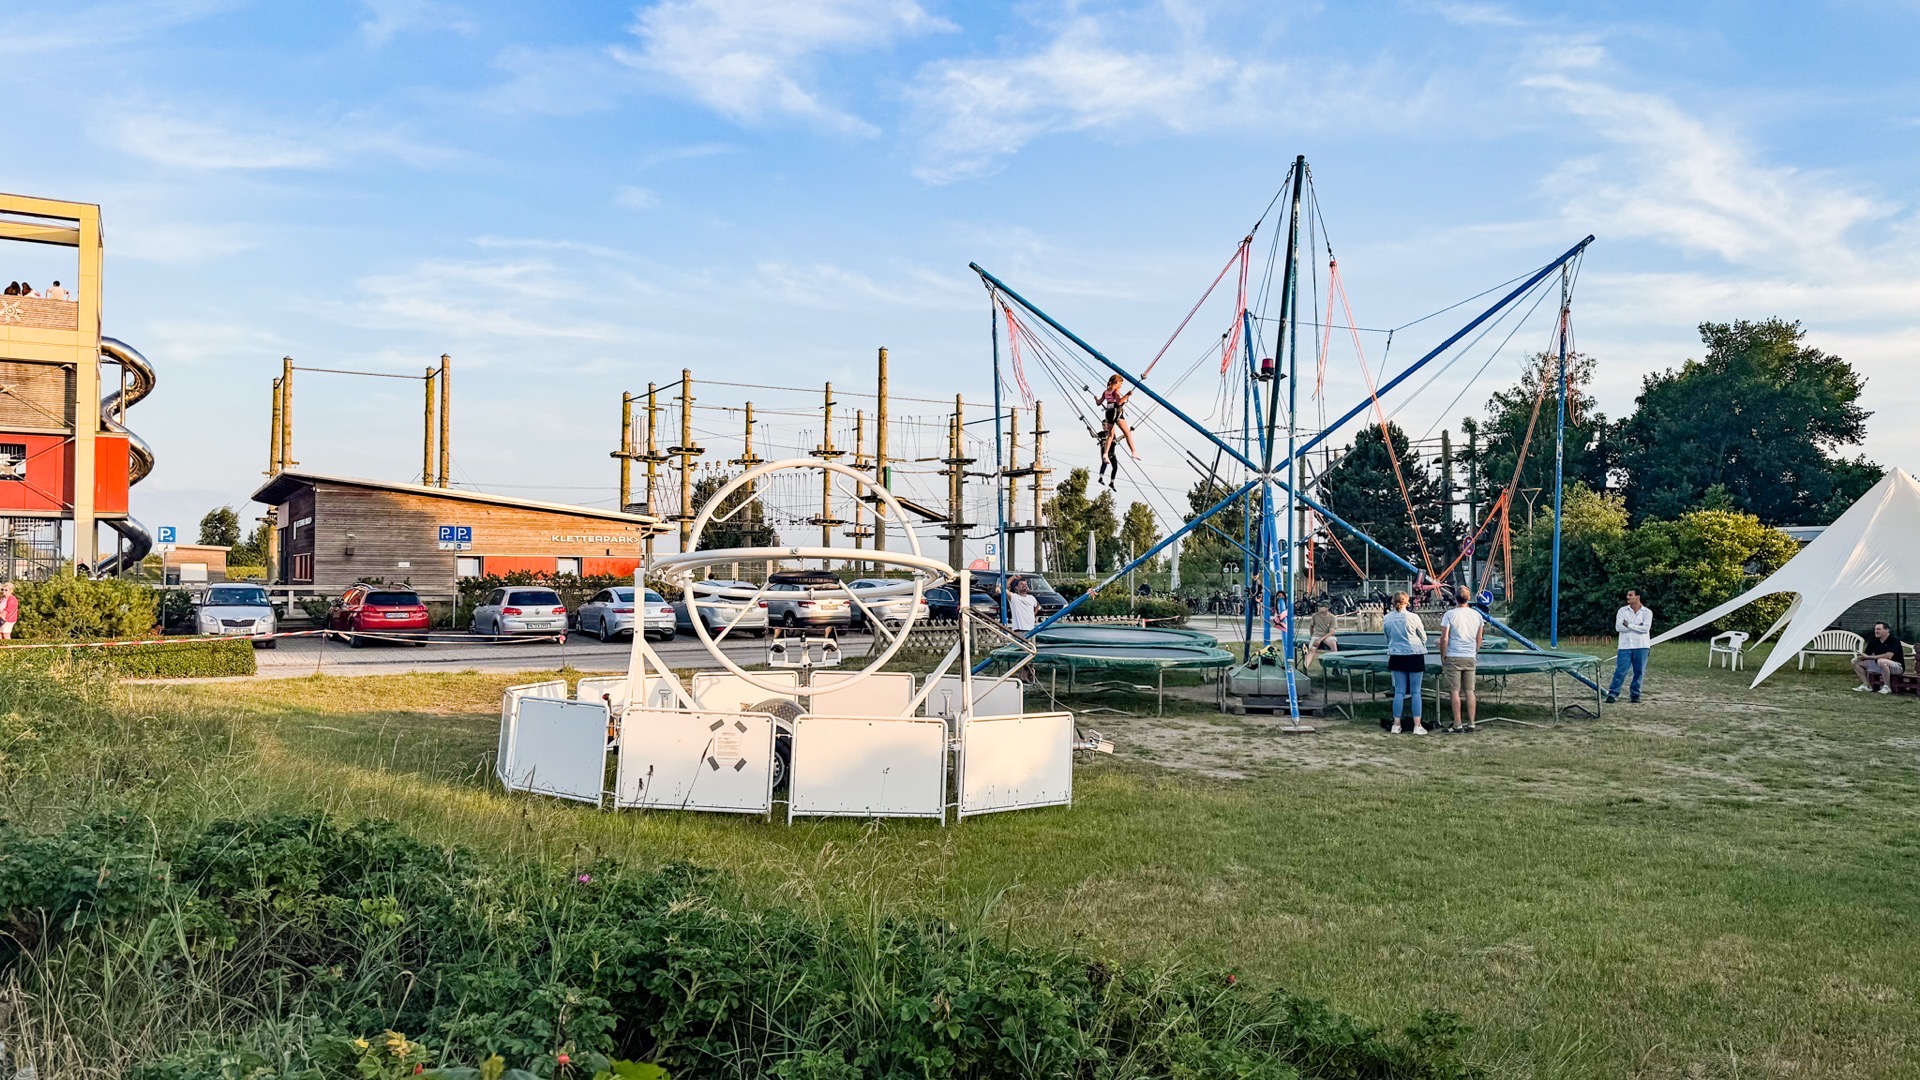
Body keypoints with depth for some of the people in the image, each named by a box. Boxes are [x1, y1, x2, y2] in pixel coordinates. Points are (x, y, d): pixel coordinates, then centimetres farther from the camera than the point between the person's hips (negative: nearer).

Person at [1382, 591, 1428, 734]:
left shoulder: (1386, 619, -1)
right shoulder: (1413, 617, -10)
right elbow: (1423, 638, 3)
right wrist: (1421, 647, 24)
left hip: (1396, 656, 3)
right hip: (1414, 656, -3)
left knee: (1399, 691, 8)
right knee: (1416, 692, 2)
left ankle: (1396, 725, 8)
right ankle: (1417, 726, 1)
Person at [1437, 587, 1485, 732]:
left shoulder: (1450, 614, -8)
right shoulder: (1477, 615, 5)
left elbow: (1444, 639, -9)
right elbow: (1479, 639, 12)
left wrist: (1443, 657, 1)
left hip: (1453, 657, -4)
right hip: (1470, 658, 4)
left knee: (1455, 691, -1)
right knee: (1470, 691, 9)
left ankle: (1457, 725, -2)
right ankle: (1471, 724, 11)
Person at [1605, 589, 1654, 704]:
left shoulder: (1647, 612, 2)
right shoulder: (1622, 611, 7)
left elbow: (1645, 628, -11)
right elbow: (1618, 626, -6)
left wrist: (1629, 625, -9)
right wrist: (1637, 627, -8)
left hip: (1641, 647, 0)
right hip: (1625, 646, 0)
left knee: (1639, 672, 3)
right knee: (1620, 671, -7)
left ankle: (1635, 695, 13)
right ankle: (1613, 694, -7)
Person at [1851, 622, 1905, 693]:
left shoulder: (1894, 640, -18)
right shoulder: (1873, 640, 1)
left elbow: (1888, 656, -31)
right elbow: (1866, 654, 2)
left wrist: (1869, 657, -26)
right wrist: (1862, 656, -24)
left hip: (1897, 666, -7)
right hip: (1878, 665, 7)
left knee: (1881, 661, -41)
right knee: (1855, 661, -2)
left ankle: (1887, 687, -25)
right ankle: (1866, 685, -2)